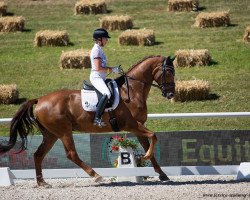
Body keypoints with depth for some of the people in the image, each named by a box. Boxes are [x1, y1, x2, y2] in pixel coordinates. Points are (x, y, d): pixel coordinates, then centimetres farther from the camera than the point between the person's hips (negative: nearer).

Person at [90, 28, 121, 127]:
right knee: (107, 94, -32)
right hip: (96, 77, -11)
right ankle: (97, 118, -34)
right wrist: (112, 69, -13)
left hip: (101, 78, 11)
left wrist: (113, 69, 9)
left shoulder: (99, 49, 18)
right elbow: (98, 68, -20)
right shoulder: (96, 50, -12)